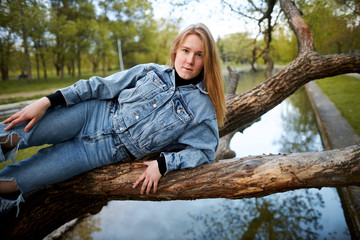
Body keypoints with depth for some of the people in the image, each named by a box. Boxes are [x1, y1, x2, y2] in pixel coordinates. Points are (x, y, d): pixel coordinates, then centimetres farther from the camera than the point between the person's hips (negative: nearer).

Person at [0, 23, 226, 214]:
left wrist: (163, 164, -17)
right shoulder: (152, 71, 0)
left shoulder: (203, 108, -5)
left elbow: (205, 151, -4)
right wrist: (48, 101, -7)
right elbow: (104, 86, -1)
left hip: (112, 149, -2)